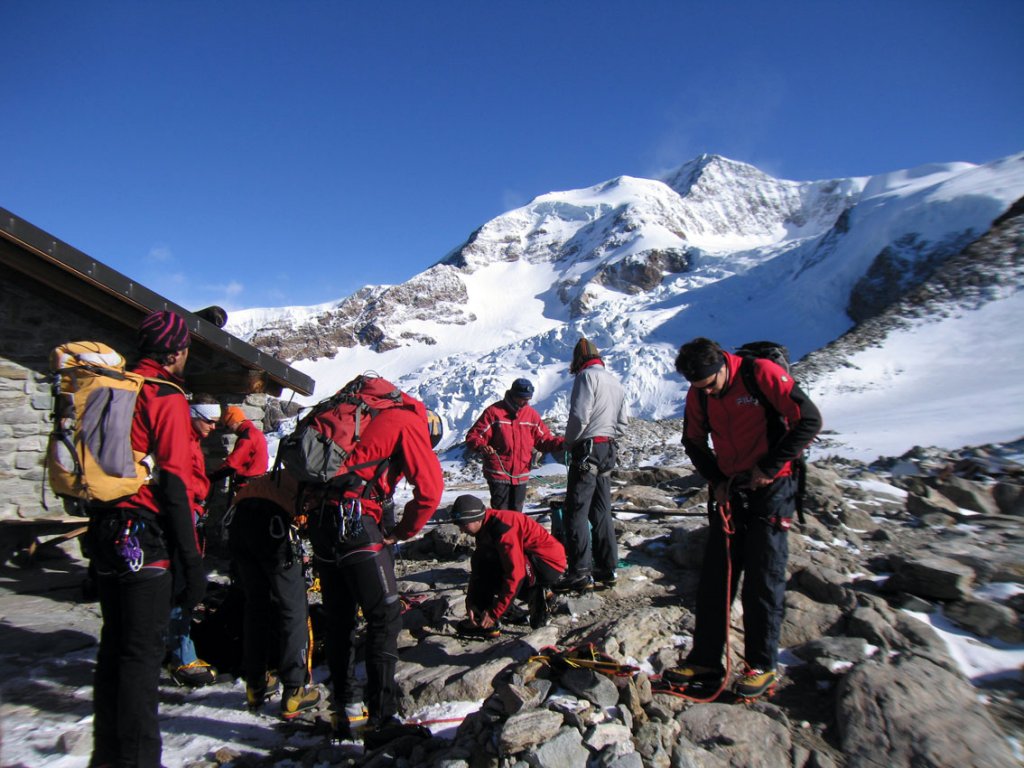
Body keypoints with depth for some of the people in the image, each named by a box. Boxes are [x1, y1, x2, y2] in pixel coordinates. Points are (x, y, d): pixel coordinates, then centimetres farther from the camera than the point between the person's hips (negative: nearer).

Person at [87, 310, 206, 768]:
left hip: (105, 534, 8)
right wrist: (192, 562, -13)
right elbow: (174, 486, -17)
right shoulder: (168, 398, -12)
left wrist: (100, 529, 23)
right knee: (143, 653, -1)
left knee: (114, 645, 19)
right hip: (145, 540, -8)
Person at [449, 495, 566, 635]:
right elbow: (477, 569, 6)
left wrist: (494, 614, -24)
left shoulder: (502, 529, -26)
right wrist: (470, 601, -3)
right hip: (529, 561, 10)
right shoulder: (485, 527, 3)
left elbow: (515, 574, -28)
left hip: (549, 565, -10)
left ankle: (483, 622, -10)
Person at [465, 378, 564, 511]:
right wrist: (481, 446, -29)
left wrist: (562, 443, -10)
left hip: (521, 474, 4)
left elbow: (544, 440, 7)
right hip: (498, 473, -4)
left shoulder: (531, 414, 5)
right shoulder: (494, 411, -8)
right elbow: (473, 436, -8)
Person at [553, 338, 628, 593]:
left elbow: (579, 416, -18)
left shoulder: (587, 376, -9)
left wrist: (569, 442, -4)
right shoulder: (615, 381, 17)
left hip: (587, 450, -9)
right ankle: (607, 567, 19)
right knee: (602, 512, 14)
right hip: (607, 451, 9)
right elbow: (623, 422, 17)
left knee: (576, 512, -6)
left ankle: (580, 572, -7)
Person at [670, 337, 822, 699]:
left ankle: (762, 666, 17)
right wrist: (715, 480, -2)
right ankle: (705, 660, 16)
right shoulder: (698, 393, -1)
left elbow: (809, 420, -16)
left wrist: (768, 467, -16)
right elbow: (694, 441, 11)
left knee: (764, 579, 1)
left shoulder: (762, 374, -17)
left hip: (771, 489, -5)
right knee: (714, 576, 6)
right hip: (728, 490, 5)